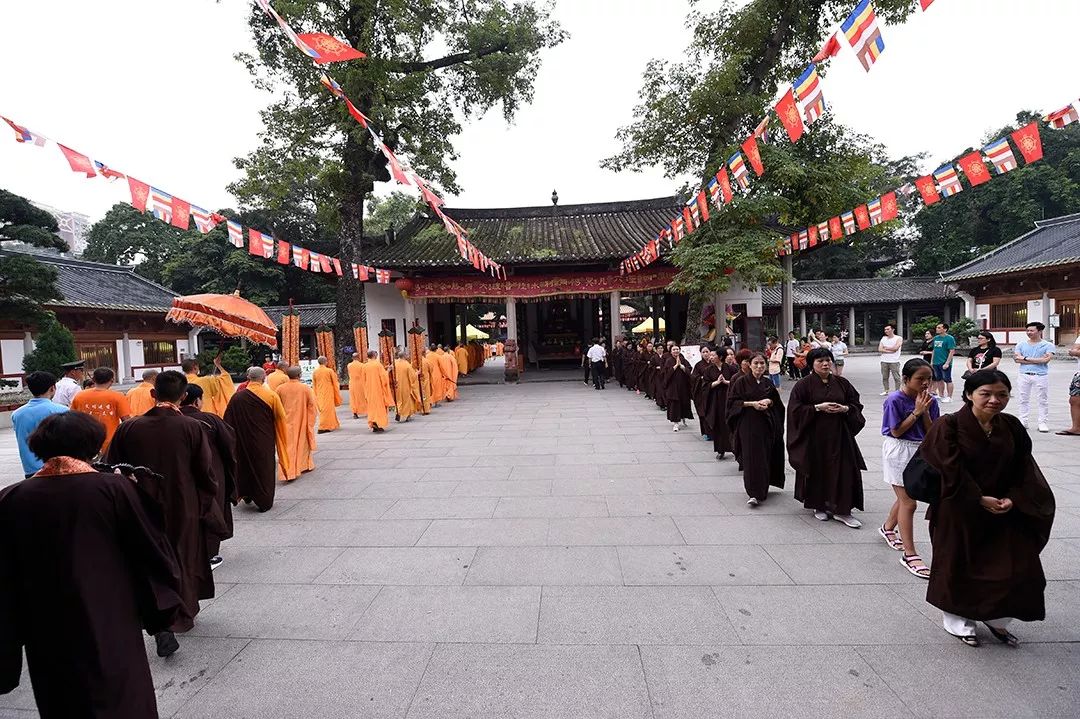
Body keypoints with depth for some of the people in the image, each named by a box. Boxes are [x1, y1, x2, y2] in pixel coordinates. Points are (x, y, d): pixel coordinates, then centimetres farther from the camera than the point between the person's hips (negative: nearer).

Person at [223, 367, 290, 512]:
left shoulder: (237, 397, -7)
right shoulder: (272, 396, -11)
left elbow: (228, 420, 0)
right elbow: (280, 419, -4)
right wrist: (281, 440, 11)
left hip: (242, 440, 2)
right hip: (264, 441, -1)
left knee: (244, 465, 21)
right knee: (264, 468, 10)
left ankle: (246, 494, 36)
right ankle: (264, 501, 14)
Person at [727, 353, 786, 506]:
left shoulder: (768, 383, 8)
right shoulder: (741, 381, -4)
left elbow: (777, 402, 17)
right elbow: (732, 401, -6)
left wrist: (769, 402, -5)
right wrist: (751, 403, -16)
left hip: (765, 424, 4)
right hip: (747, 423, -4)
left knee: (765, 457, 8)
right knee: (751, 457, -8)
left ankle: (762, 489, 24)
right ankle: (754, 494, -7)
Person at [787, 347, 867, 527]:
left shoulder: (842, 383, 7)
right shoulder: (803, 385, -5)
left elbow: (856, 404, 11)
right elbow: (795, 409, -9)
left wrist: (845, 409, -10)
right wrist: (818, 407, -18)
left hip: (839, 435, 3)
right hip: (814, 436, -3)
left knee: (843, 471, -2)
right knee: (818, 471, 6)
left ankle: (841, 510, 7)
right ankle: (819, 506, 23)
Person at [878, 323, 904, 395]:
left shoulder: (899, 338, 0)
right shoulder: (883, 338, 12)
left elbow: (895, 348, -14)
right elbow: (880, 349, 1)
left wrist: (886, 348, -2)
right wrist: (890, 351, -10)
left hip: (894, 361, -4)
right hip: (884, 361, 4)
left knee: (896, 377, -3)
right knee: (884, 377, 5)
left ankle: (897, 391, 2)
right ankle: (886, 390, 13)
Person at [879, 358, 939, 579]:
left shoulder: (930, 400, -1)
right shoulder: (895, 400, -18)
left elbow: (931, 432, -1)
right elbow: (896, 431, -17)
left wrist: (925, 411, -16)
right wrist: (916, 411, -20)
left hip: (921, 451, 6)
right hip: (899, 453, -6)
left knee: (905, 497, 21)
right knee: (908, 502, -5)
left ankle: (888, 528, 47)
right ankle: (910, 555, 2)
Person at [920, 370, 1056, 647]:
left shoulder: (1011, 427, 1)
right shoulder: (949, 426, -16)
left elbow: (1025, 469, 3)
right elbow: (950, 470, -19)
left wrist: (1013, 499, -10)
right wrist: (980, 499, -19)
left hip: (1003, 513, 5)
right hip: (959, 513, -5)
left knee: (1016, 567, 8)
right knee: (959, 567, 8)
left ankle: (996, 618, 32)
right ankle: (957, 621, 30)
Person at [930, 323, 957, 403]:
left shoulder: (949, 338, -10)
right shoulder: (936, 338, 11)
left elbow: (952, 351, -14)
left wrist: (947, 363, -19)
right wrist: (932, 361, 14)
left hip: (944, 363, -7)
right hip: (936, 363, 7)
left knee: (947, 380, 0)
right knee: (939, 380, 15)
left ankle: (949, 397, 7)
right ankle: (941, 395, 26)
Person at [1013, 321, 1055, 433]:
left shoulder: (1048, 345, 2)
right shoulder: (1021, 345, 9)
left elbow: (1046, 359, -12)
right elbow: (1017, 359, -4)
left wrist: (1025, 358, -10)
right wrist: (1038, 360, -9)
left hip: (1041, 376, -2)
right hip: (1024, 375, 2)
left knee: (1043, 400, 2)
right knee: (1023, 399, 6)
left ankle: (1042, 422, 9)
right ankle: (1022, 421, 13)